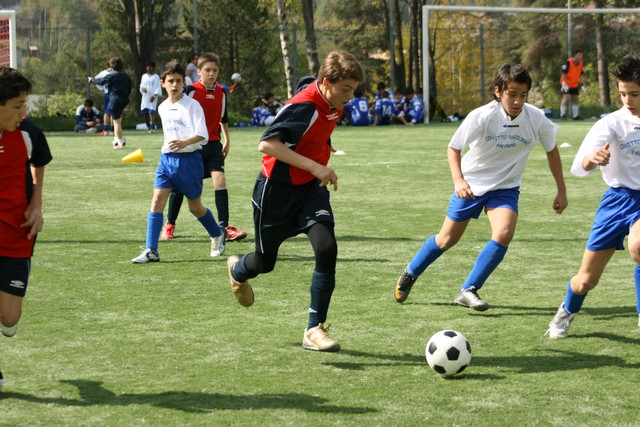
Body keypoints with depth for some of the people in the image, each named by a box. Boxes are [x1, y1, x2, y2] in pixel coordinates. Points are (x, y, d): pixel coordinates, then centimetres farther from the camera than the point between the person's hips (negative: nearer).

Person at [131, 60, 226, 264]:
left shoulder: (192, 105, -7)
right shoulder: (162, 108, 11)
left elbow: (202, 134, -15)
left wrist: (185, 142, -31)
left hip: (189, 159, -5)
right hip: (166, 158, 5)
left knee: (195, 207, 6)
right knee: (157, 201, -10)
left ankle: (217, 235, 34)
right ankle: (151, 251, -13)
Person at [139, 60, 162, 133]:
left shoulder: (156, 77, -1)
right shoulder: (144, 76, 16)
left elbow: (158, 87, -5)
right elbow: (141, 85, 17)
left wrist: (154, 95, -15)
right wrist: (142, 88, -6)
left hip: (152, 97, -5)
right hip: (145, 97, 5)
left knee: (151, 112, -15)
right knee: (144, 112, 7)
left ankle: (152, 127, -14)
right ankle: (148, 126, 25)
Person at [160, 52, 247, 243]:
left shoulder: (221, 92, 6)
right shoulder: (191, 90, -9)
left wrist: (227, 141, 19)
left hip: (213, 145, 3)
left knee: (220, 181, -13)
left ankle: (224, 227, -12)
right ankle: (169, 225, 23)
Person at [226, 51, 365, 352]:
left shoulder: (332, 102, -3)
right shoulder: (303, 107, -28)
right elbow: (266, 144, -36)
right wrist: (314, 166, -39)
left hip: (310, 187, 6)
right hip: (277, 190, -6)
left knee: (327, 248, -17)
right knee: (265, 263, 10)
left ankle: (315, 329, -9)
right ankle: (237, 270, 50)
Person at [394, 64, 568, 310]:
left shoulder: (536, 119, -17)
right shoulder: (482, 117, -23)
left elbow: (551, 150, 2)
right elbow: (454, 147, -11)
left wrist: (561, 191, 3)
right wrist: (458, 180, -26)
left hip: (505, 188, 2)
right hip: (471, 185, -1)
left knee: (504, 235, -24)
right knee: (447, 239, 10)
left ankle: (468, 291, -11)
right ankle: (409, 275, 36)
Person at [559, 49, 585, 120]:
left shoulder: (581, 63, 1)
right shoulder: (568, 62, -19)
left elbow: (581, 74, 12)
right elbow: (563, 73, -20)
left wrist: (583, 85, 8)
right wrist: (564, 83, -28)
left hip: (575, 85, 7)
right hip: (566, 84, -7)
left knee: (576, 100, 9)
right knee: (566, 98, -20)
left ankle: (575, 116, 18)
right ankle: (562, 114, -14)